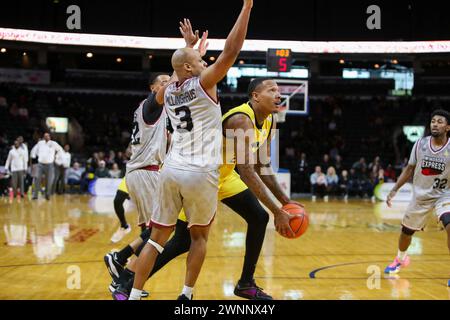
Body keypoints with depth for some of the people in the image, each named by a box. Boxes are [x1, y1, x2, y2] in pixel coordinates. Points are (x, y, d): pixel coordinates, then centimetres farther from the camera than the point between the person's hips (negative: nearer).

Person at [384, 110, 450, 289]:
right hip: (421, 195, 3)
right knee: (406, 231, 17)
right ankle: (401, 259, 49)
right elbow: (410, 169, 5)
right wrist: (394, 190, 1)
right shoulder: (420, 144, -7)